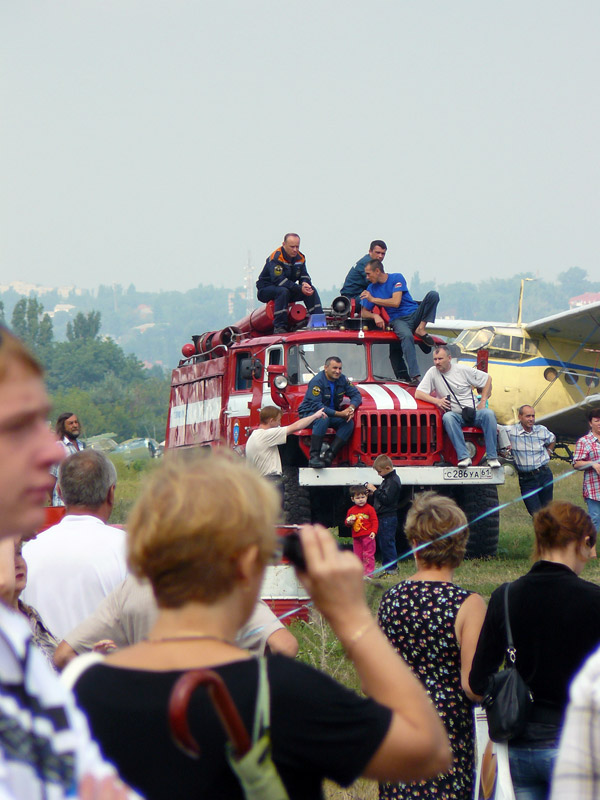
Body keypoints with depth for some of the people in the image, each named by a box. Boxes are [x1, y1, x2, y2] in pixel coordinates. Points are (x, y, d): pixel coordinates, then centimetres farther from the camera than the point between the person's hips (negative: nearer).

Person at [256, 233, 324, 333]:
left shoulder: (300, 258, 3)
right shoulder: (275, 258, -21)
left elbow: (304, 276, 1)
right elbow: (278, 280, -32)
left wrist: (305, 283, -26)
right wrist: (300, 289, -37)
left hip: (288, 289, 7)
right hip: (266, 290, -7)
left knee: (311, 290, -9)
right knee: (283, 291, -39)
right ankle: (279, 327, -38)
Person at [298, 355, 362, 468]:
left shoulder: (342, 379, 0)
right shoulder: (317, 381, -21)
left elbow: (356, 395, 3)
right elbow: (316, 406, -29)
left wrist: (351, 408, -22)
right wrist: (339, 414, -32)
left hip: (332, 414, 7)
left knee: (349, 423, -18)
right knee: (323, 418, -38)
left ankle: (329, 456, -24)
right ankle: (314, 457, -38)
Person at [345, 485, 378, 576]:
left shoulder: (369, 509, -5)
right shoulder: (351, 510, 10)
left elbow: (375, 521, -7)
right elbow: (347, 521, 20)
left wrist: (373, 532, -19)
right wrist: (349, 522, -4)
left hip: (367, 536, -5)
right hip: (356, 537, 5)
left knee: (368, 555, -2)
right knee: (358, 556, 10)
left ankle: (369, 572, 1)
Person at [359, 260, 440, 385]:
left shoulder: (397, 278, -1)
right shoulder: (371, 288, 11)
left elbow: (396, 302, -12)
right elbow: (364, 312, 13)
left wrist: (373, 299, -10)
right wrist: (375, 316, -10)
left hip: (414, 314, 0)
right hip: (398, 320, 0)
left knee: (433, 295, -24)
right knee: (407, 336, -37)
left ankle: (421, 329, -25)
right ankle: (414, 376, -45)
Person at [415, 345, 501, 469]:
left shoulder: (463, 370, 1)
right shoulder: (433, 372, 2)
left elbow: (488, 378, 10)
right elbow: (418, 394, -2)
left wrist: (483, 402, 3)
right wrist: (436, 401, -16)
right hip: (455, 415, -1)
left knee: (488, 413, -30)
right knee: (447, 417, -36)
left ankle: (492, 457, -27)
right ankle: (464, 457, -40)